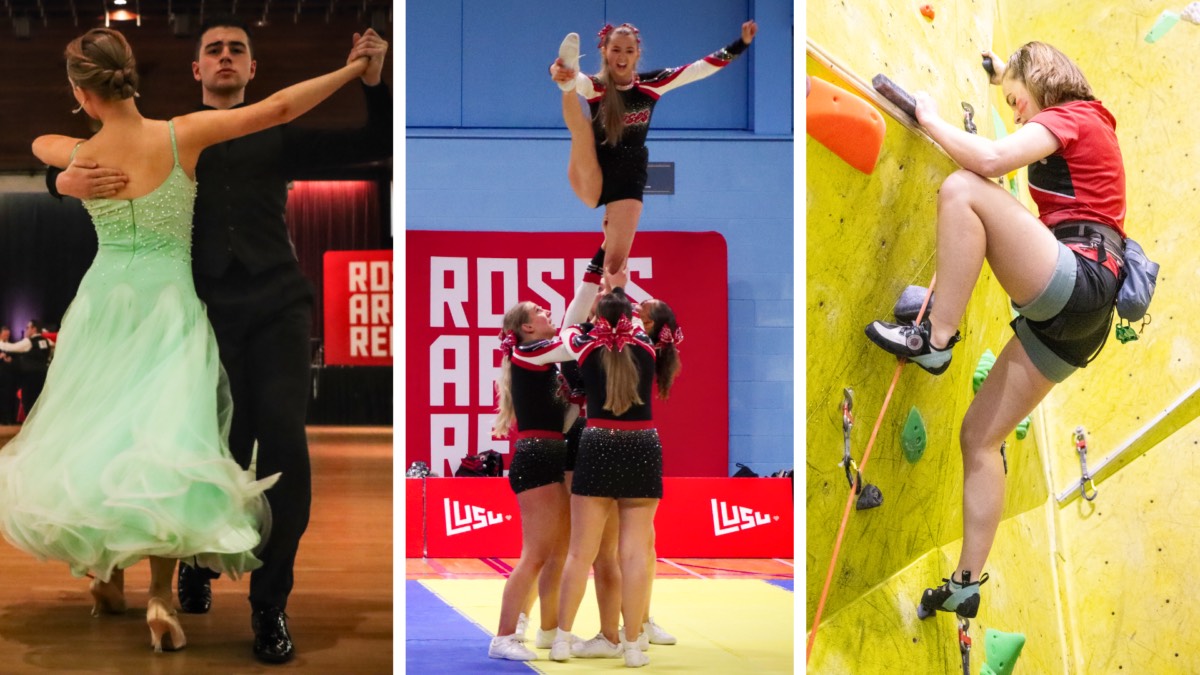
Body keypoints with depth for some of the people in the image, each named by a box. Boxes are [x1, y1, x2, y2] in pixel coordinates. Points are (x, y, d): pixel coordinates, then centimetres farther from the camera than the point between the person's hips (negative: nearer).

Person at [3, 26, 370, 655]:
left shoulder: (81, 155, -4)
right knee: (166, 440, -5)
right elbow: (277, 109, -13)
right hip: (167, 303, -3)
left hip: (102, 300, 3)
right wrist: (353, 68, -7)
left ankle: (105, 574, 26)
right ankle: (160, 597, -14)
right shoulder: (180, 136, -12)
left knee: (95, 434, 16)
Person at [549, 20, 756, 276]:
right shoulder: (595, 87, -10)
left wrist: (741, 44, -5)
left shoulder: (650, 85, 0)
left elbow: (701, 68, 0)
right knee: (582, 129, -33)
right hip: (590, 180, -3)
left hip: (628, 183, 3)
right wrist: (561, 73, -58)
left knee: (616, 266, -7)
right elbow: (576, 78, -34)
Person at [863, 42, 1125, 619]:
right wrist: (1008, 72, 49)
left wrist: (930, 120, -5)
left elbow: (989, 160, -19)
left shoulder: (1067, 116, -2)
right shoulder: (1086, 125, 25)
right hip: (1075, 314, 10)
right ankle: (966, 584, 9)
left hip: (1077, 283, -10)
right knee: (978, 436, 9)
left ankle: (936, 339, -19)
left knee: (962, 190, -20)